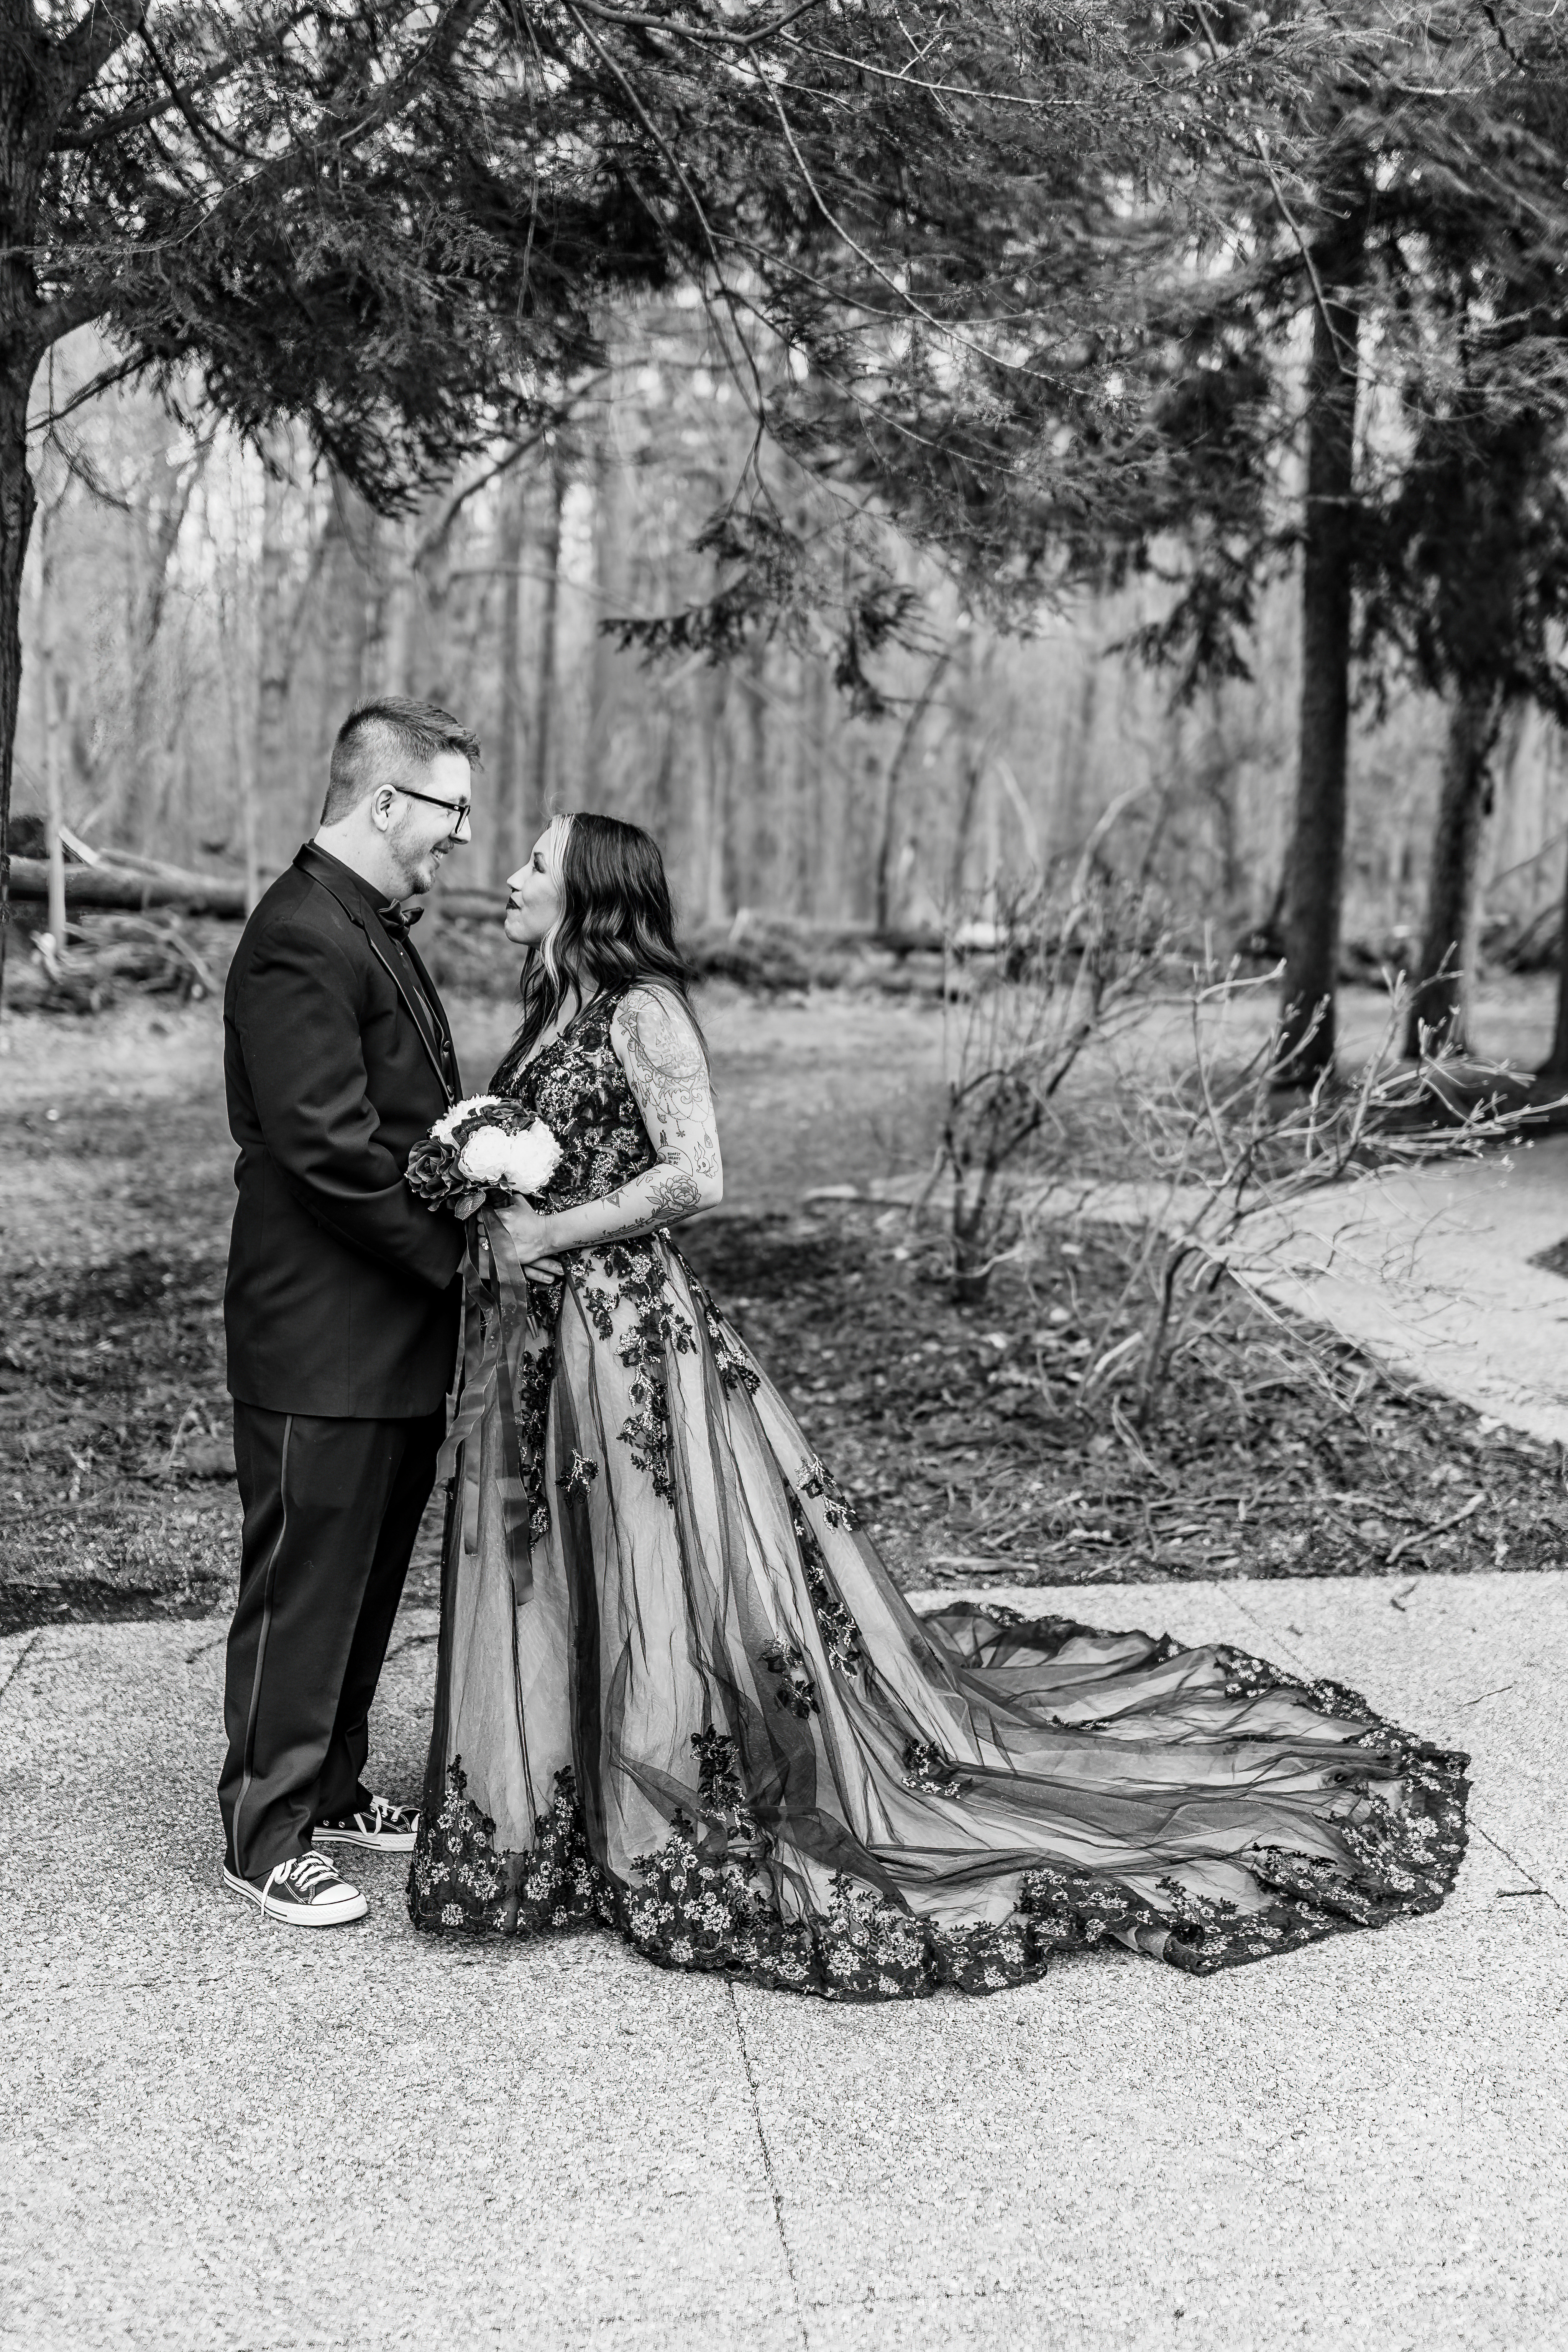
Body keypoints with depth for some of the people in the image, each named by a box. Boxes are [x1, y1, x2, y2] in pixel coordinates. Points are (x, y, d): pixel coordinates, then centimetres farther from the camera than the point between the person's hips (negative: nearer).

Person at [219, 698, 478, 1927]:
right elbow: (328, 1146, -23)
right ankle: (265, 1838, 17)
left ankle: (332, 1789, 34)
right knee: (304, 1584, 3)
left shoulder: (375, 926, 14)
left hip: (398, 1328, 10)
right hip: (325, 1341, -10)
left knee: (368, 1579, 19)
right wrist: (459, 1253, -16)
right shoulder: (304, 939, -19)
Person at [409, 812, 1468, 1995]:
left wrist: (551, 1233, -17)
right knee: (551, 1591, 15)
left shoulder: (643, 1010, -13)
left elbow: (694, 1174, -20)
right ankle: (551, 1827, 30)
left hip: (632, 1331, -9)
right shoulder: (556, 1011, 14)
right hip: (544, 1335, 9)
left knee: (668, 1585, 0)